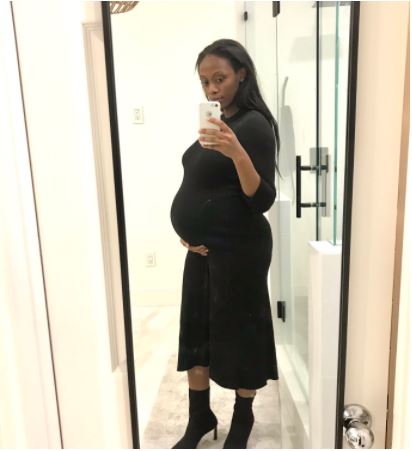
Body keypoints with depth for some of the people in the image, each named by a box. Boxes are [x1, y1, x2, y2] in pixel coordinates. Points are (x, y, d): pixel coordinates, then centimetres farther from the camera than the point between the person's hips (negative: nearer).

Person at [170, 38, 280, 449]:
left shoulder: (255, 125, -13)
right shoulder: (221, 121, 13)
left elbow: (262, 200, -20)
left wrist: (238, 154, -34)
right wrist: (185, 229, 4)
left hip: (239, 250, -8)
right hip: (204, 247, 9)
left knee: (239, 331, 7)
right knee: (195, 329, 13)